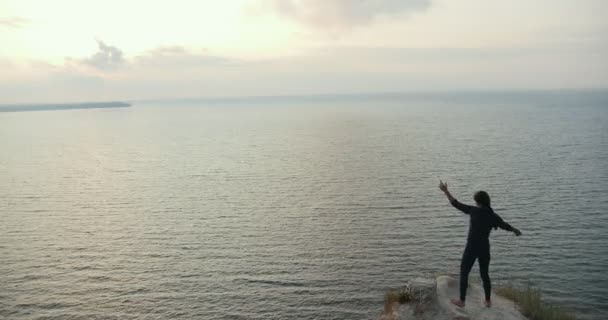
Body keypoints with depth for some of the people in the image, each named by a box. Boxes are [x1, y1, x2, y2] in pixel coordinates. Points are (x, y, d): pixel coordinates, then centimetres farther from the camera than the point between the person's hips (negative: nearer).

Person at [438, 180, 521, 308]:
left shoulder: (475, 211, -13)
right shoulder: (493, 216, -1)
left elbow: (457, 204, -13)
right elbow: (506, 226, 15)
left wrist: (445, 191, -6)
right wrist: (515, 230, 38)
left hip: (472, 247, -4)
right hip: (485, 248, 4)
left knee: (464, 273, 10)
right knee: (484, 274, 21)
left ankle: (461, 301, 16)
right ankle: (488, 301, 27)